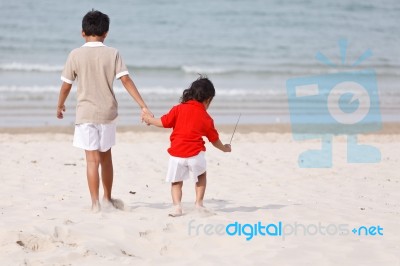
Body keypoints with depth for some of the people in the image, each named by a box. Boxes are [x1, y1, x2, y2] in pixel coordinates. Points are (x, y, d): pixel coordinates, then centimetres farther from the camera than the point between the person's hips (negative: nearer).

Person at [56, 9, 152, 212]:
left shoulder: (76, 55, -4)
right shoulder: (112, 53, -1)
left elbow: (66, 86, 0)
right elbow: (126, 81, -7)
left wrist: (60, 106, 18)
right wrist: (143, 106, -6)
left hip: (86, 113, -2)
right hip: (107, 112, 2)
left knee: (92, 158, -2)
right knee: (106, 156, 16)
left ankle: (95, 203, -6)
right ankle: (107, 198, 28)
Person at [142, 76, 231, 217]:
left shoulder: (179, 109, 5)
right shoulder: (206, 118, 9)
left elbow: (163, 122, 2)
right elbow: (215, 140, 19)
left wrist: (149, 119, 21)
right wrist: (225, 148, 39)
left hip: (176, 154, 0)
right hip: (195, 154, 0)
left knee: (176, 181, 14)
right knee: (201, 175, 27)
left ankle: (177, 206, -5)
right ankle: (199, 203, 21)